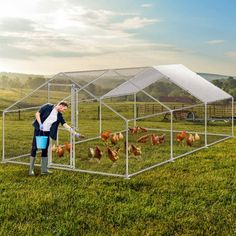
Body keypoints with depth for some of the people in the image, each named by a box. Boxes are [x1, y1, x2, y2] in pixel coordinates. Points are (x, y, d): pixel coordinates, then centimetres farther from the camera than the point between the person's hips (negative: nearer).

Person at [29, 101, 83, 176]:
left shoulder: (59, 116, 5)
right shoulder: (48, 107, -8)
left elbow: (66, 125, 4)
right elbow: (37, 114, -9)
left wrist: (76, 134, -2)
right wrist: (40, 124, -20)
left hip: (47, 133, 5)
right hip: (38, 130, -5)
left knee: (45, 150, 6)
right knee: (34, 148, -3)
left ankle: (44, 170, 12)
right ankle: (31, 169, 3)